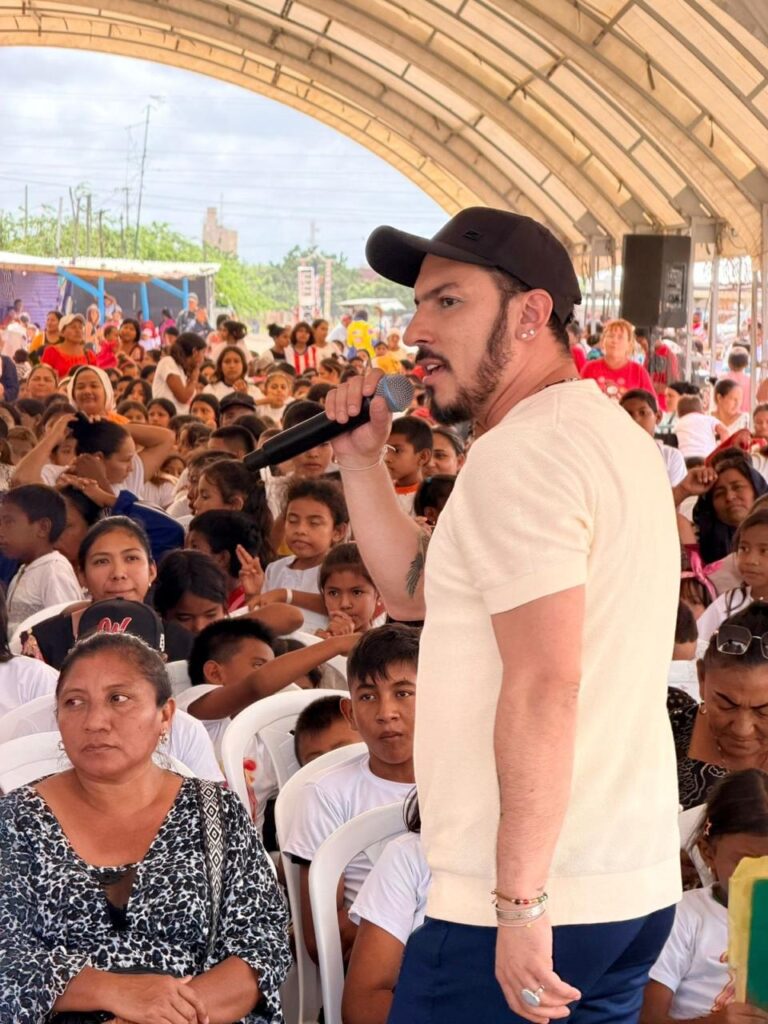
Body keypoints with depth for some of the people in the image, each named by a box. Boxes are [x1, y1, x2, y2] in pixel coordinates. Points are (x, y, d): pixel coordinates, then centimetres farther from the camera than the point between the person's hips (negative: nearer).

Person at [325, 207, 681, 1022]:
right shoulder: (602, 437, 16)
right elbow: (415, 591, 21)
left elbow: (545, 686, -24)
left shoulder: (521, 452, -16)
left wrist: (521, 902, -23)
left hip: (541, 895, -9)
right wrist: (361, 459, 10)